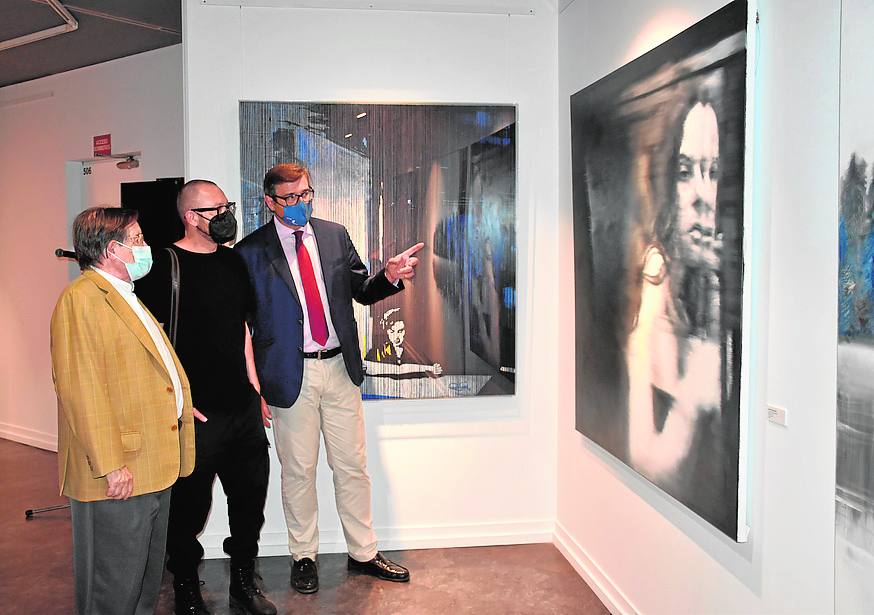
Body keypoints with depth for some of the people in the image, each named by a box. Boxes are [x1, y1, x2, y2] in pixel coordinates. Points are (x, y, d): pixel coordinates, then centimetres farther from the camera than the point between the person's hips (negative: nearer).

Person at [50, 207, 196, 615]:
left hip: (153, 466, 10)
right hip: (119, 473, -10)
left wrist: (178, 405, 21)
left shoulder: (125, 296, 18)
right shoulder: (81, 298, -15)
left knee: (148, 574, 21)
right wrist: (110, 466, -23)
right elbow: (82, 389, -21)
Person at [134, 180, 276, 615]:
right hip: (195, 413, -6)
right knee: (189, 507, 7)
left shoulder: (233, 261, 10)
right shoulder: (166, 265, -11)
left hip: (243, 407, 7)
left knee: (251, 496, 14)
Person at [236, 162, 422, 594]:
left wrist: (389, 277, -11)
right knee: (298, 472, 10)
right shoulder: (251, 252, -4)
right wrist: (253, 388, -7)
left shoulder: (335, 235, 6)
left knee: (352, 467, 12)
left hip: (340, 367, 3)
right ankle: (304, 557, 28)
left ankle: (363, 553, 27)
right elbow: (242, 324, -3)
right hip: (291, 375, -3)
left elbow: (361, 291, 11)